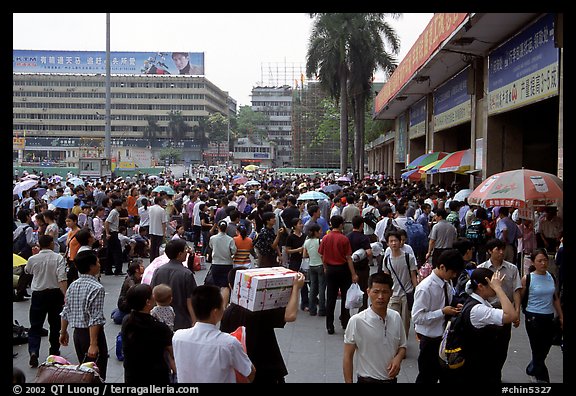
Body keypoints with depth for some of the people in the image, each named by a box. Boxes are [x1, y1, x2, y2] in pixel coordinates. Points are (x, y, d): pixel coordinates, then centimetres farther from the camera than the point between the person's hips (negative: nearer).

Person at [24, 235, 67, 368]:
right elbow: (62, 278, -18)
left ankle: (33, 351, -14)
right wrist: (65, 296, -21)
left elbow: (27, 271, 20)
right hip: (55, 293, 0)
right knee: (55, 324, 15)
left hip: (38, 294, 1)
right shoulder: (58, 258, -9)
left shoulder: (32, 259, -3)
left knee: (35, 325, 4)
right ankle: (54, 351, 26)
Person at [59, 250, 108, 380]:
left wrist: (63, 333, 22)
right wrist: (93, 344, -23)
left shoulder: (73, 285, 5)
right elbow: (95, 319, -23)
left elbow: (65, 313, 10)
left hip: (77, 333, 8)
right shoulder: (97, 288, -19)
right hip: (92, 333, -8)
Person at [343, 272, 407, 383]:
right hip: (368, 379, -4)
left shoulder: (396, 317, -4)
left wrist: (398, 358, -10)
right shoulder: (357, 321, -18)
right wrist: (349, 382, -13)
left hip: (391, 379, 4)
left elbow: (402, 346, 10)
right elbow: (348, 357, -11)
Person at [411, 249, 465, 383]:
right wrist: (442, 312, -25)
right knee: (427, 377, 10)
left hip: (445, 336, 7)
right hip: (430, 339, -7)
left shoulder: (446, 284, -1)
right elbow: (417, 317, -24)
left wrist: (454, 309, -7)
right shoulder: (425, 288, -23)